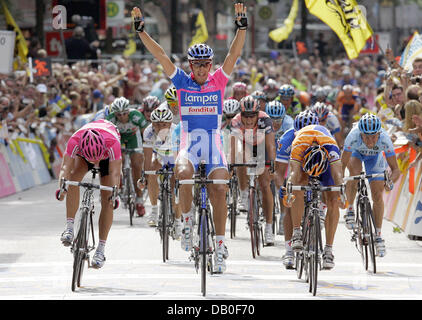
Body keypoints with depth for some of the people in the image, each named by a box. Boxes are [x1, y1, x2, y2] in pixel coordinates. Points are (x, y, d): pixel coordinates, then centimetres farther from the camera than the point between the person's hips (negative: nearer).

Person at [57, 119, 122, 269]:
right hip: (83, 153, 1)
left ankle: (101, 250, -5)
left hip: (108, 157, -1)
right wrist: (62, 186, -61)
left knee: (107, 201, -11)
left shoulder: (112, 142, -43)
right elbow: (66, 166, -43)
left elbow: (114, 173, -43)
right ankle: (69, 228, -25)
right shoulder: (75, 140, -40)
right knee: (73, 178, -30)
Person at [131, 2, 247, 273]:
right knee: (183, 174, -31)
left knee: (219, 190, -15)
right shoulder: (182, 82, 5)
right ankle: (187, 219, -9)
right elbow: (160, 55, 0)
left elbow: (235, 54, -4)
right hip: (188, 146, 0)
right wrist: (141, 29, -6)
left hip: (214, 148, 0)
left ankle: (221, 246, -9)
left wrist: (242, 25, -15)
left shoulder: (218, 81, 4)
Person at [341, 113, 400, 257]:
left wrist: (390, 181, -52)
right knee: (355, 171, -33)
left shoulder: (384, 139, -38)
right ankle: (350, 209, -13)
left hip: (375, 157, 1)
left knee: (377, 195, -8)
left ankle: (378, 235, 4)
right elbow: (342, 164, -35)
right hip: (355, 152, -1)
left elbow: (395, 169, -32)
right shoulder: (353, 137, -41)